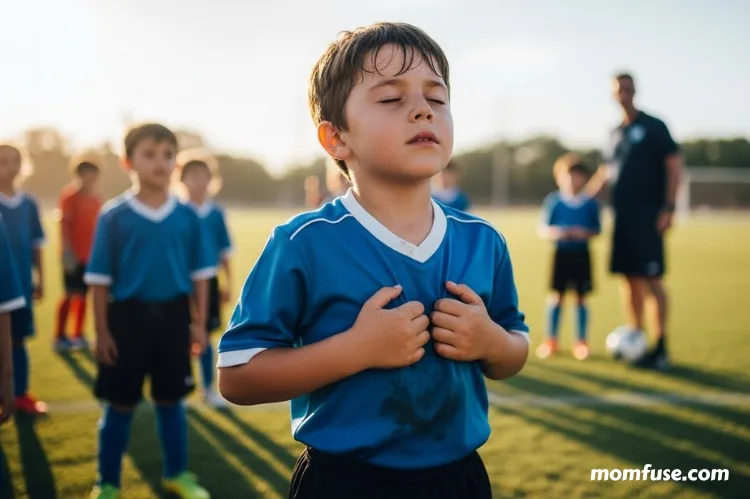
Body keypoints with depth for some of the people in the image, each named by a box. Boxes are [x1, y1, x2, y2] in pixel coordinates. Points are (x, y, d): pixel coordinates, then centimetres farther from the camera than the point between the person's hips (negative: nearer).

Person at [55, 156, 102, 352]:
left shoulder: (95, 198, 10)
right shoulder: (70, 195, -10)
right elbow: (64, 226, -13)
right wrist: (68, 253, -17)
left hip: (91, 255, 6)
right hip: (74, 255, -6)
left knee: (83, 295, 10)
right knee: (70, 295, -3)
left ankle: (78, 335, 19)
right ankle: (60, 337, 5)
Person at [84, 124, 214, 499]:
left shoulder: (187, 216, -1)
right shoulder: (113, 216, -7)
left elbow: (200, 274, 6)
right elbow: (99, 280, -4)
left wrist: (199, 323, 4)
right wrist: (101, 331, -7)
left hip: (173, 316, 2)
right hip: (128, 317, -2)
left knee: (171, 401, 16)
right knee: (120, 405, 8)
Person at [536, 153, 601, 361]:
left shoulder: (590, 203, 1)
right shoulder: (553, 201, -1)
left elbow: (597, 229, 3)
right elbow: (543, 229, -1)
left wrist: (584, 233, -16)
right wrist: (554, 232, -21)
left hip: (581, 254, 0)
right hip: (561, 253, 0)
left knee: (581, 297, 5)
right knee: (556, 296, 1)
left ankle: (581, 342, 16)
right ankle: (551, 340, 13)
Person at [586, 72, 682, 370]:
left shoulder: (653, 126, -3)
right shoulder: (616, 133, 16)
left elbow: (674, 164, -7)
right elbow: (605, 172, 25)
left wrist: (668, 208, -14)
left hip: (647, 216, -6)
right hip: (622, 216, 6)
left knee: (650, 279, -8)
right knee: (630, 279, 8)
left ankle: (661, 348, -3)